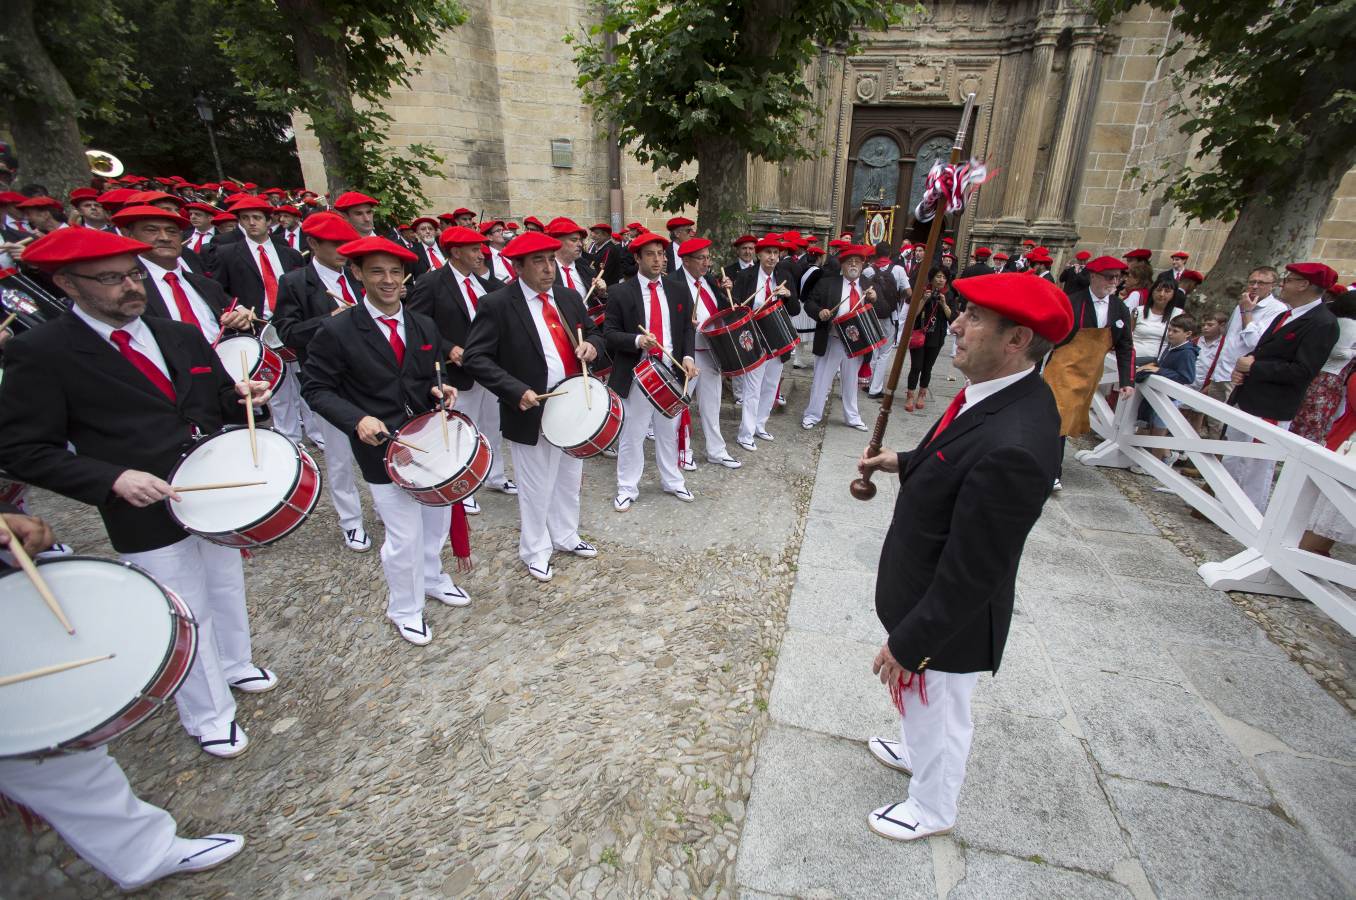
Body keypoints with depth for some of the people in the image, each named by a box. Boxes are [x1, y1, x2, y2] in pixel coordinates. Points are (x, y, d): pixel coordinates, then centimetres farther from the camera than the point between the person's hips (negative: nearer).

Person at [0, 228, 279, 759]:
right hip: (149, 513, -5)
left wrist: (242, 397, -10)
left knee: (226, 587, 23)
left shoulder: (182, 336, 4)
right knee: (188, 616, 8)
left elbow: (219, 401, 13)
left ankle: (235, 665, 49)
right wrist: (113, 479, -24)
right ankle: (208, 716, 31)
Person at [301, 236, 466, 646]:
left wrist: (438, 390, -7)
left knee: (437, 521, 22)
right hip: (384, 448, -5)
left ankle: (432, 578, 49)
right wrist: (357, 419, -22)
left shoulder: (424, 326, 5)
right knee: (404, 537, 1)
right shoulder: (337, 331, -10)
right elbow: (315, 388, -6)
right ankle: (404, 609, 28)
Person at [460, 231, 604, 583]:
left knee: (569, 479, 20)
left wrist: (591, 345, -8)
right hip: (532, 411, -6)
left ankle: (566, 536, 42)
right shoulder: (497, 305, -12)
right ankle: (535, 551, 30)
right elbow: (474, 357, -14)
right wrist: (517, 390, -24)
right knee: (537, 487, 9)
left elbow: (593, 332, 17)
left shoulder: (569, 297, 6)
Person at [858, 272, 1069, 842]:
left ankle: (930, 810, 50)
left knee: (938, 716, 21)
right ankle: (914, 751, 63)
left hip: (948, 621, -8)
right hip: (924, 592, 8)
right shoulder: (1003, 393, -8)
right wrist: (904, 463, 7)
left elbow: (969, 574, -29)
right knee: (919, 701, 34)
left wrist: (908, 643, -19)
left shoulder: (1012, 448, -37)